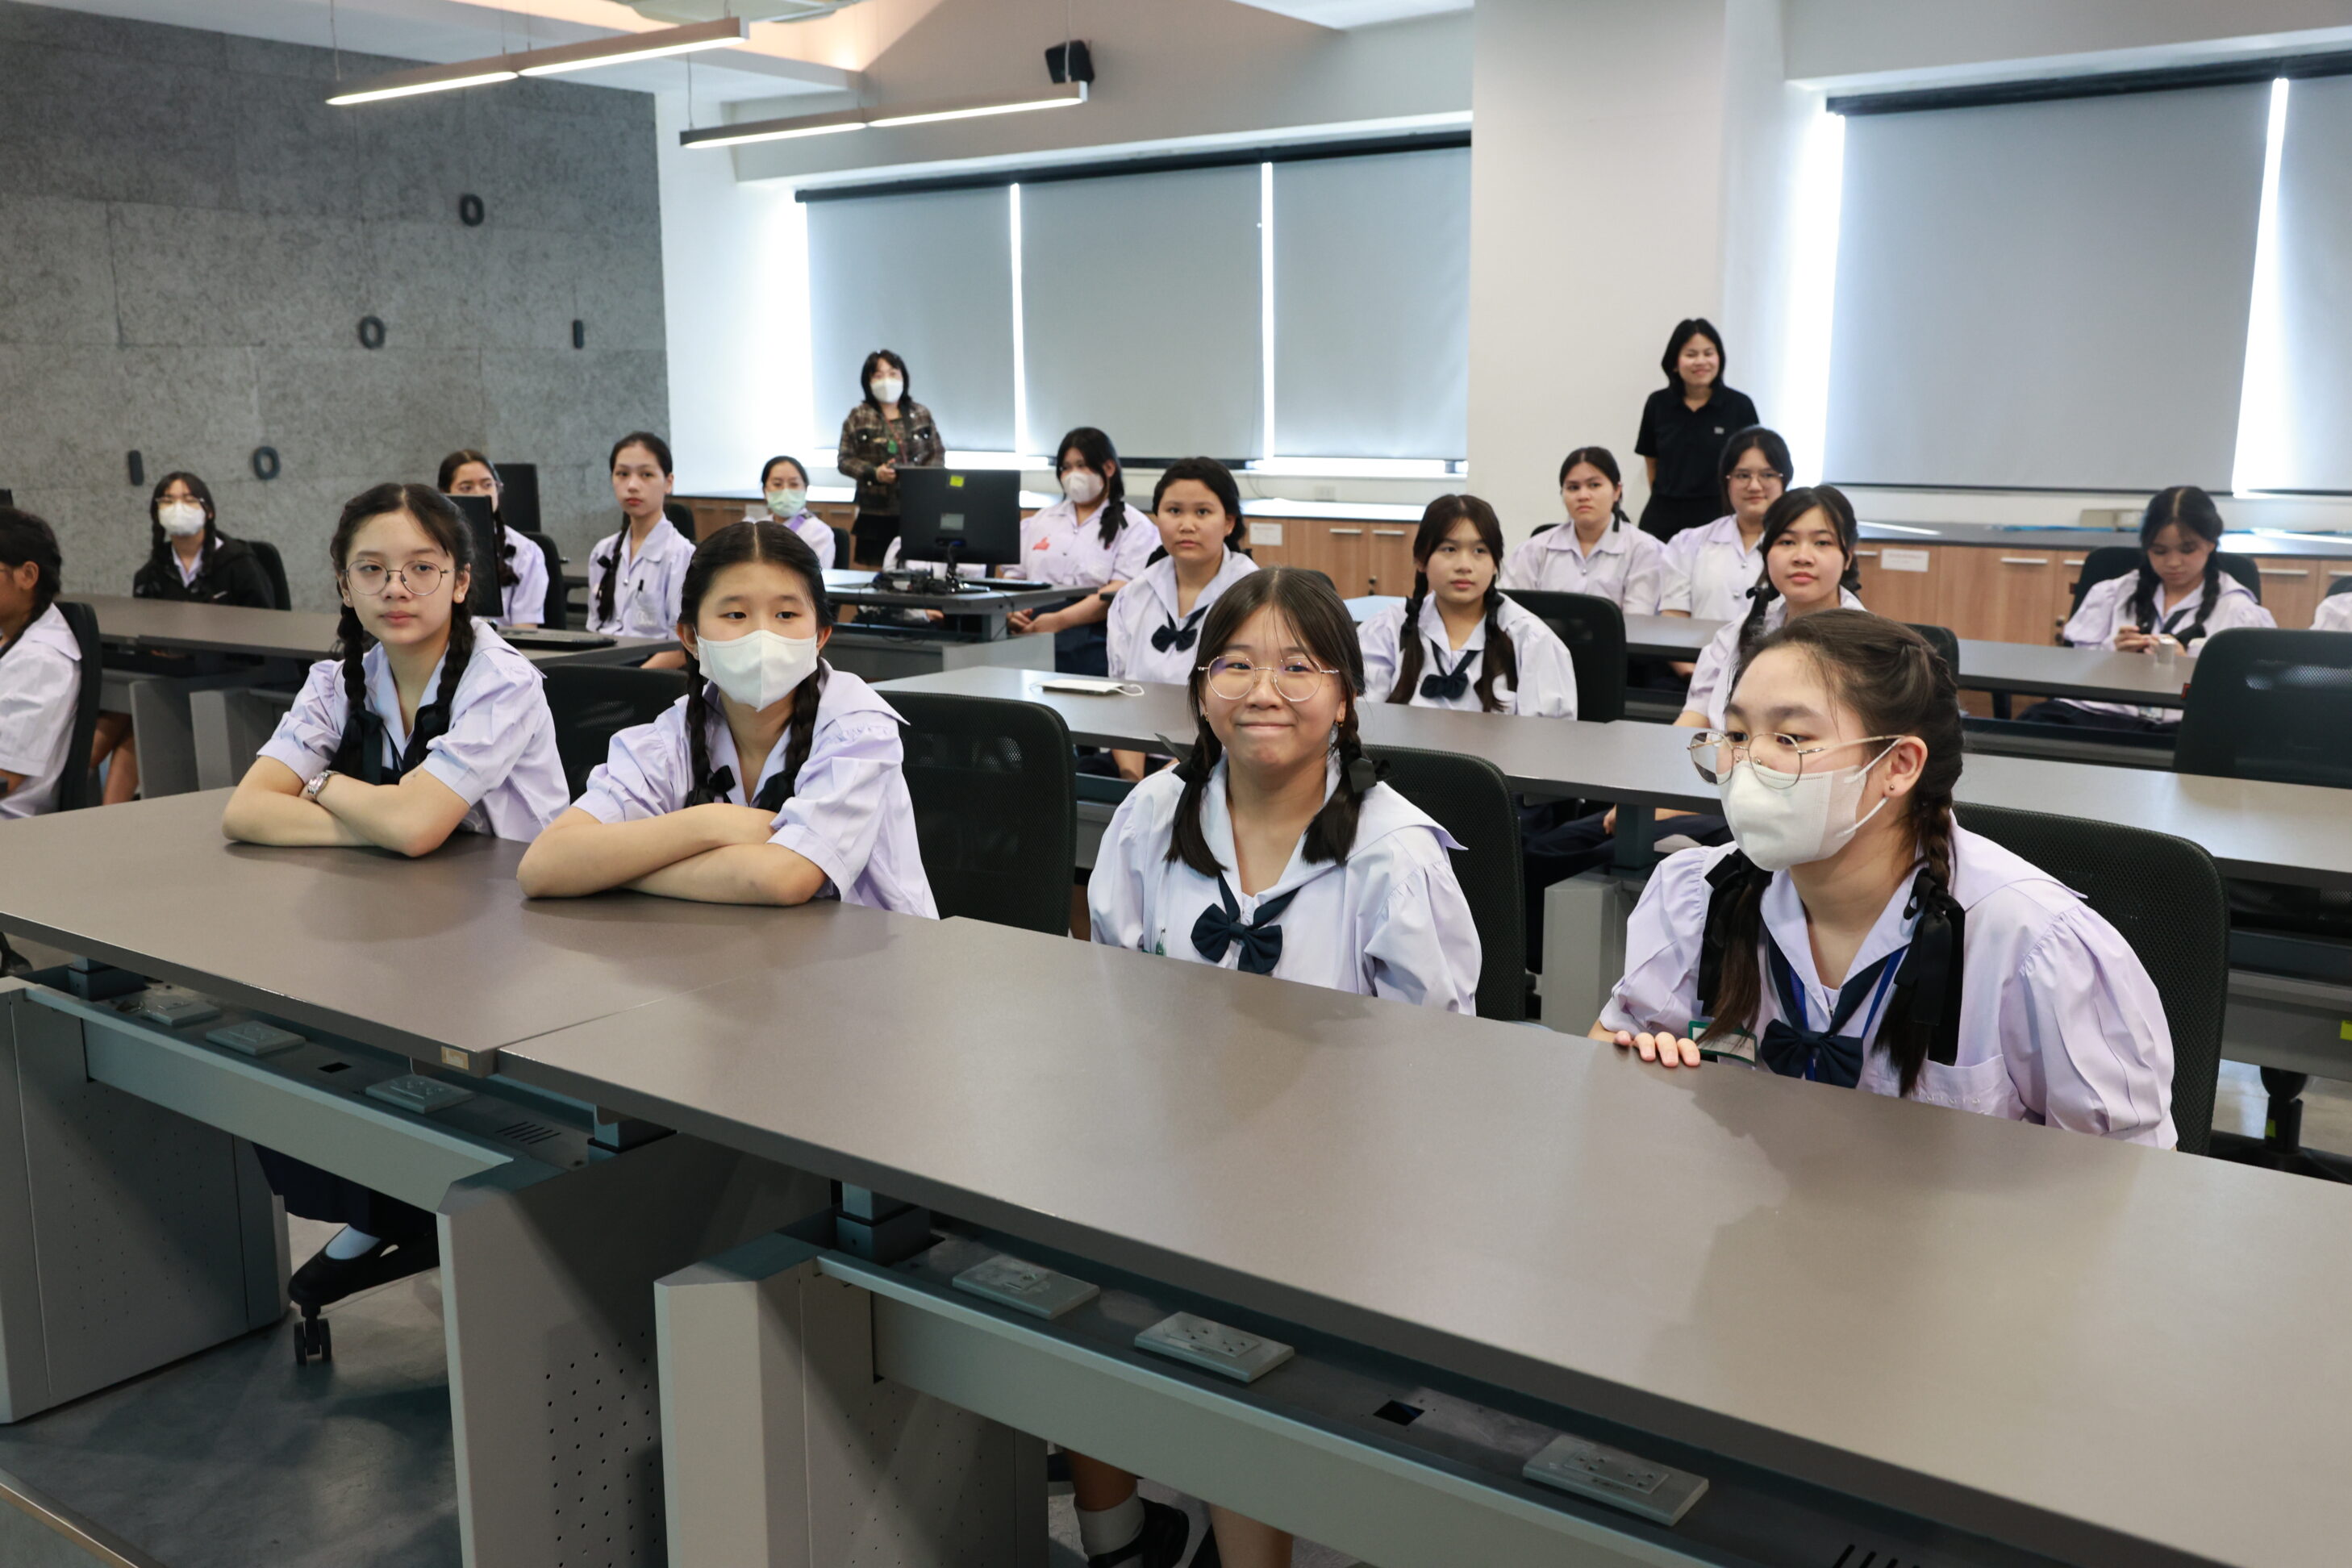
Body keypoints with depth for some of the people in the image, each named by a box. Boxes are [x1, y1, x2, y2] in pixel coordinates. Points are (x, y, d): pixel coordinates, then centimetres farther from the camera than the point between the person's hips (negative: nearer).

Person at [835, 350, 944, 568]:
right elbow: (845, 460, 2)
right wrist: (874, 473, -14)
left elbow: (938, 453, 13)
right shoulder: (858, 417, 4)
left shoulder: (921, 414, 11)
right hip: (875, 516, -2)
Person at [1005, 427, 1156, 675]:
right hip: (1033, 634, 3)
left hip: (1094, 643, -3)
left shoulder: (1133, 526, 6)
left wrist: (1060, 620, -18)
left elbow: (1120, 592, -8)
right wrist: (1012, 609, -3)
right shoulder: (1040, 521, 24)